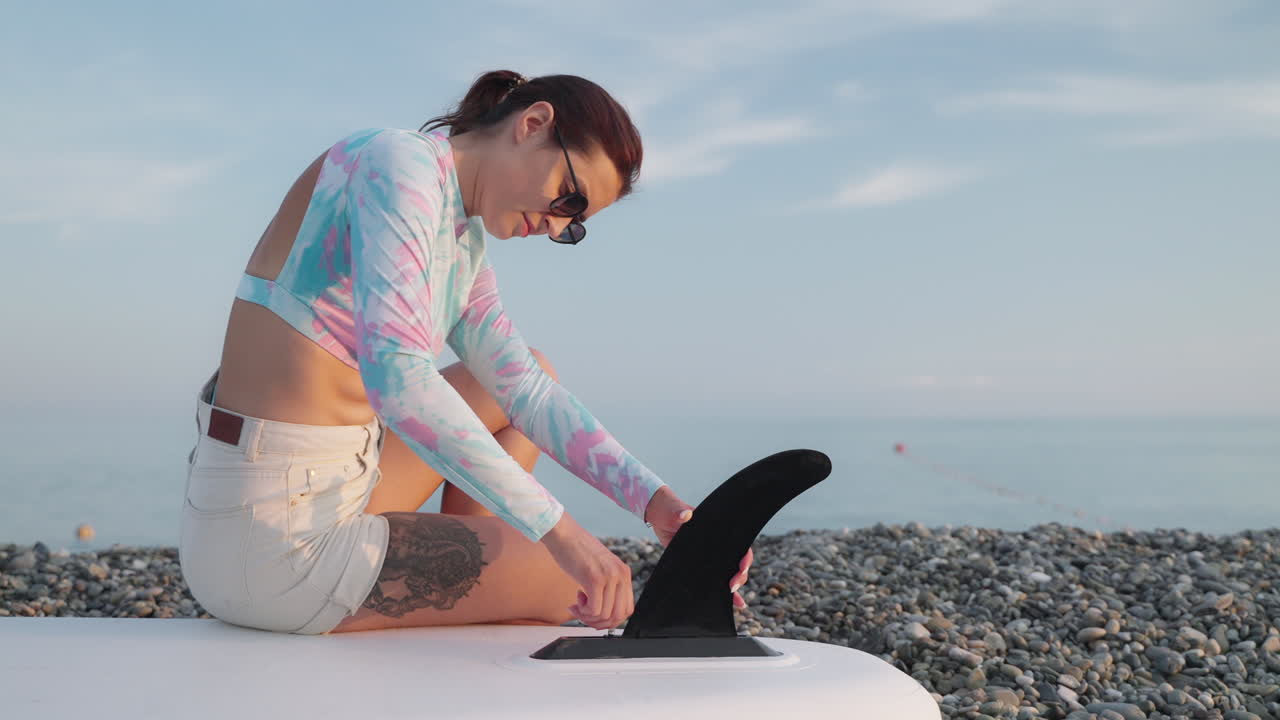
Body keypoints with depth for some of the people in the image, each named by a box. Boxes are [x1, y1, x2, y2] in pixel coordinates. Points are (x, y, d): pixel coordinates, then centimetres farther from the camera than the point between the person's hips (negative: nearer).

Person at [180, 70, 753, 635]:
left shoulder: (462, 244, 11)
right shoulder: (399, 163, -17)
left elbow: (528, 389, 13)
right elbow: (395, 376, -31)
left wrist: (655, 502, 2)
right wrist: (556, 527, -32)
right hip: (276, 548, -9)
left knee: (531, 373, 21)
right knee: (581, 582, -2)